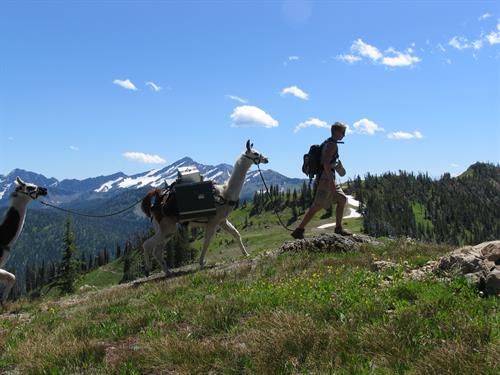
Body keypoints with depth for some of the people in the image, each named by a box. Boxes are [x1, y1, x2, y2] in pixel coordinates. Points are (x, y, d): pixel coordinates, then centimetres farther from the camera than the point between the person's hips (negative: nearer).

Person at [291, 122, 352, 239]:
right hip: (326, 179, -10)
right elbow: (326, 163, -24)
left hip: (324, 179, 10)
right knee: (317, 206, -10)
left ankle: (338, 228, 15)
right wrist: (332, 182, -25)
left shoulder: (327, 143, 19)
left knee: (342, 199, 13)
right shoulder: (332, 144, -12)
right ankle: (298, 231, -10)